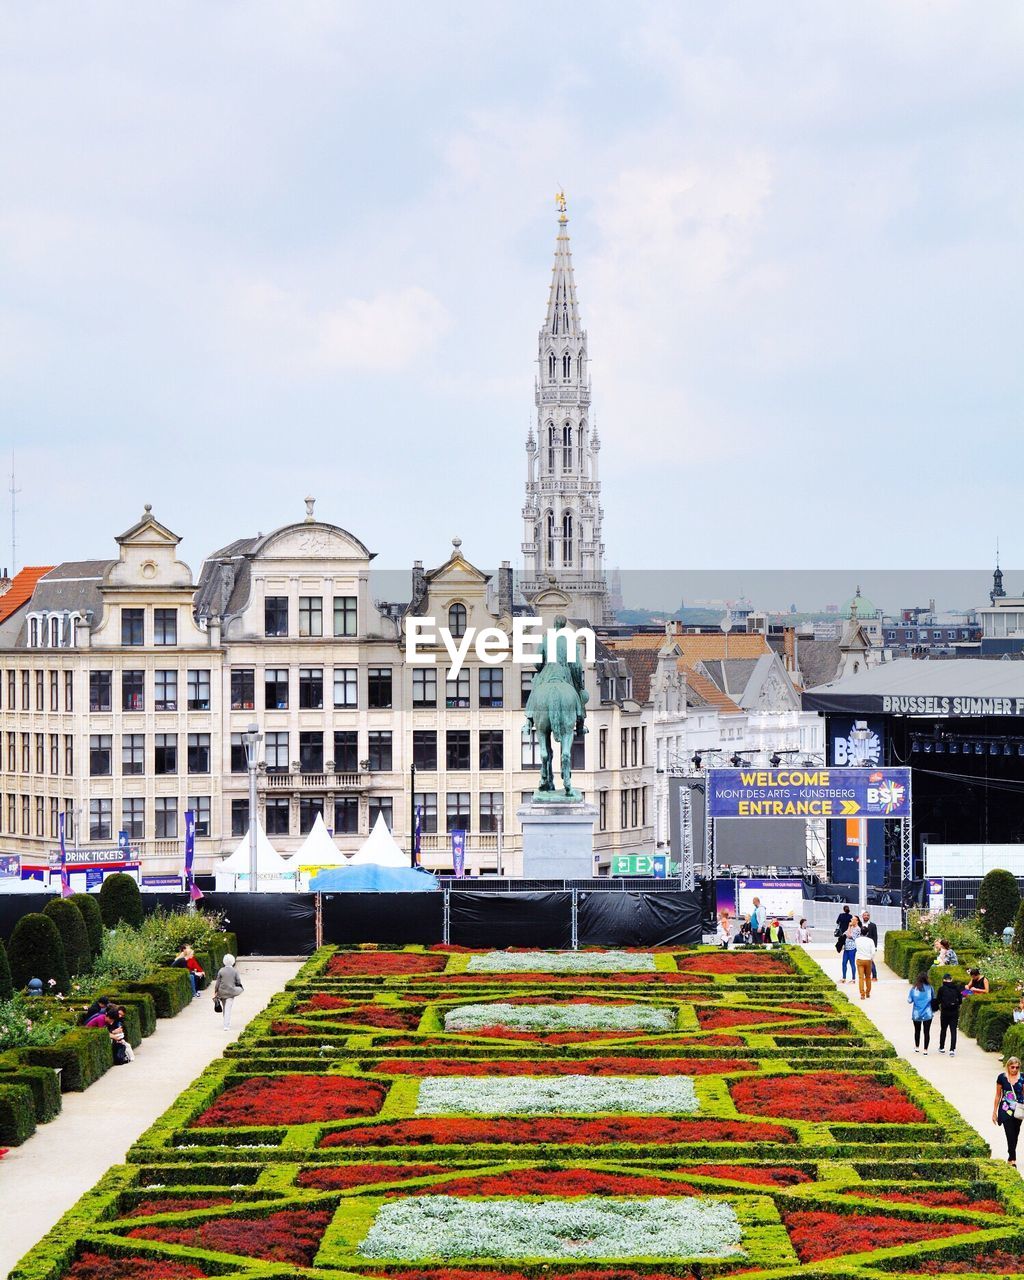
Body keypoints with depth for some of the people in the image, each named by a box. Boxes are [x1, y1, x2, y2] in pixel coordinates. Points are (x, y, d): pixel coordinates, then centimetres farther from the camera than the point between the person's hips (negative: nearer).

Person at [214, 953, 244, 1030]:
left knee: (225, 1008, 18)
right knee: (228, 1009, -2)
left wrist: (215, 992, 4)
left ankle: (226, 1024, 29)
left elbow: (218, 983, -2)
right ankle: (226, 1025, -10)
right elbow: (238, 982, -3)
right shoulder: (235, 971, -6)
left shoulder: (221, 971, -4)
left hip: (222, 992, 2)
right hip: (231, 992, -2)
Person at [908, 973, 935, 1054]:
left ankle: (917, 1048, 28)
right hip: (927, 1014, -1)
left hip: (916, 1014, 1)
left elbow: (909, 1001, -5)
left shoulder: (914, 988, -6)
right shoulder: (929, 988, -7)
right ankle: (925, 1050, 1)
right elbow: (934, 999, 1)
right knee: (927, 1032, 4)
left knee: (917, 1031, 19)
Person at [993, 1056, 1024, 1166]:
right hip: (1006, 1110, -2)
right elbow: (998, 1095, 6)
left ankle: (1011, 1158, 25)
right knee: (1010, 1135, -10)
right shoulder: (1002, 1077, -2)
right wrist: (994, 1112, 8)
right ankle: (1012, 1159, -10)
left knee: (1015, 1135, 10)